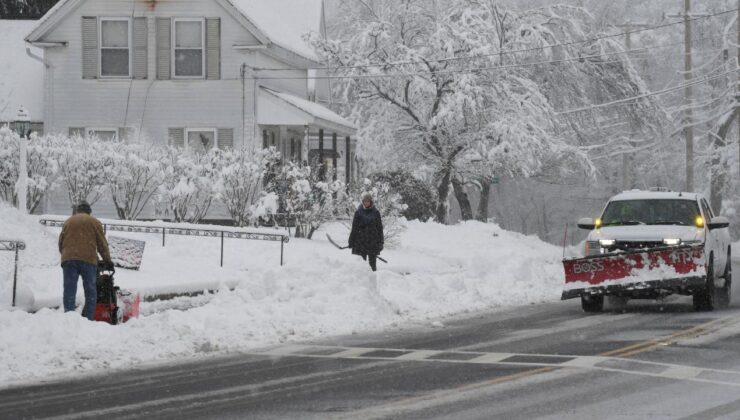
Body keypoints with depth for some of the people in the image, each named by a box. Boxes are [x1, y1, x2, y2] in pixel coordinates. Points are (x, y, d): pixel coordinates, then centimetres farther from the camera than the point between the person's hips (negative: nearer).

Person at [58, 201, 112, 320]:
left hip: (68, 260, 2)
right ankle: (88, 319, -2)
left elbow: (61, 243, 19)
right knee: (90, 292, 5)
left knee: (69, 291, -1)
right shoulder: (94, 222, 10)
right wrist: (107, 260, 18)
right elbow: (102, 243, 9)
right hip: (88, 260, -2)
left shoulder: (68, 222, 18)